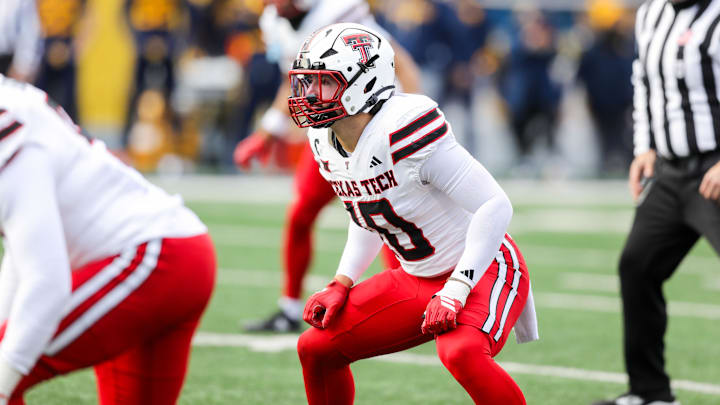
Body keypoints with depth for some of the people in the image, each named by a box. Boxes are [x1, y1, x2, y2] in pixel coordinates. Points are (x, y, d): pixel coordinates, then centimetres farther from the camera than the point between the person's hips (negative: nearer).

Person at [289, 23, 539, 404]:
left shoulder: (403, 131, -27)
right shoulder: (326, 143, 0)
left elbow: (494, 206, -26)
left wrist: (455, 292, -27)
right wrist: (341, 283, 7)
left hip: (484, 271, -9)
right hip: (416, 281, 9)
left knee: (461, 353, -36)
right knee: (316, 349, 5)